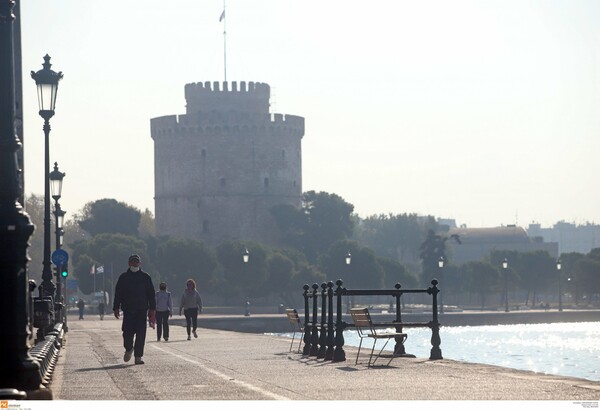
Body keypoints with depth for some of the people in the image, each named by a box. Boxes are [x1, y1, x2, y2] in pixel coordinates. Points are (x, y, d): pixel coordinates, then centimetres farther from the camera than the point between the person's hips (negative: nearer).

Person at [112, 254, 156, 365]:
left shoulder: (145, 277, 8)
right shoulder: (123, 277, 9)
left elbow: (151, 294, 8)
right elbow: (118, 293, 10)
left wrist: (152, 309, 1)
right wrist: (116, 308, 5)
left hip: (142, 310, 0)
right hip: (128, 310, 0)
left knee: (141, 333, -6)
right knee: (128, 331, -4)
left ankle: (138, 356, -2)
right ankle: (128, 349, 24)